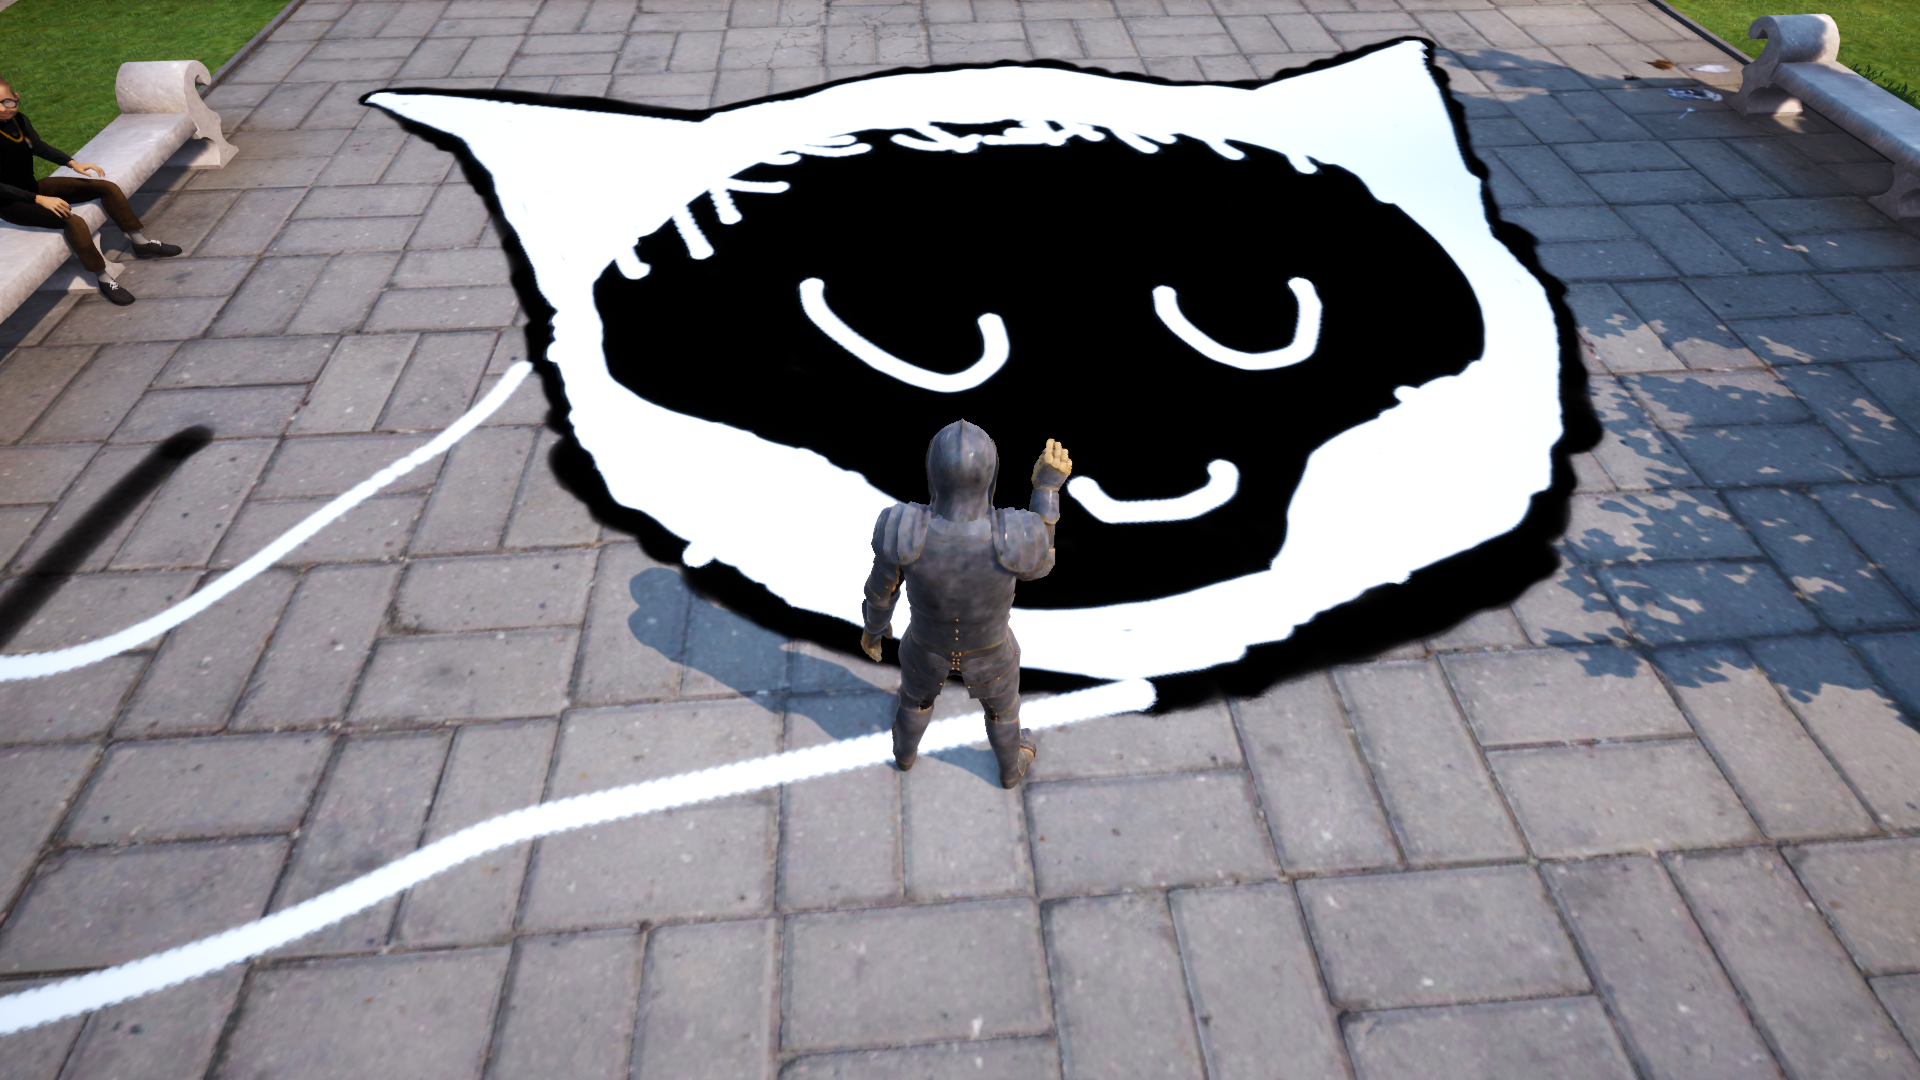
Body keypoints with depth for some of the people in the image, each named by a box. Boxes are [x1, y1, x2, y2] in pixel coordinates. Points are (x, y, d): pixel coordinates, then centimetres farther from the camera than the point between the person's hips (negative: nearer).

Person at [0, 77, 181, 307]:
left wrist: (74, 163, 4)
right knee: (73, 221, -32)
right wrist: (40, 200, -32)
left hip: (33, 188, 8)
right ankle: (104, 280, -20)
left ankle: (141, 243, 14)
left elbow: (39, 146, 15)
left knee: (107, 187, 4)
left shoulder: (19, 120, -6)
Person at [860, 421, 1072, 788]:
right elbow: (1038, 564, -14)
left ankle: (905, 751, 69)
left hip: (929, 644, 1)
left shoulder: (902, 529, -38)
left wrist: (873, 626, 6)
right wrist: (1049, 486, -18)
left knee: (917, 691, 38)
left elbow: (881, 588, -16)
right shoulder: (1016, 537, -41)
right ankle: (1011, 768, 65)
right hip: (988, 650, -1)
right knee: (1002, 704, 35)